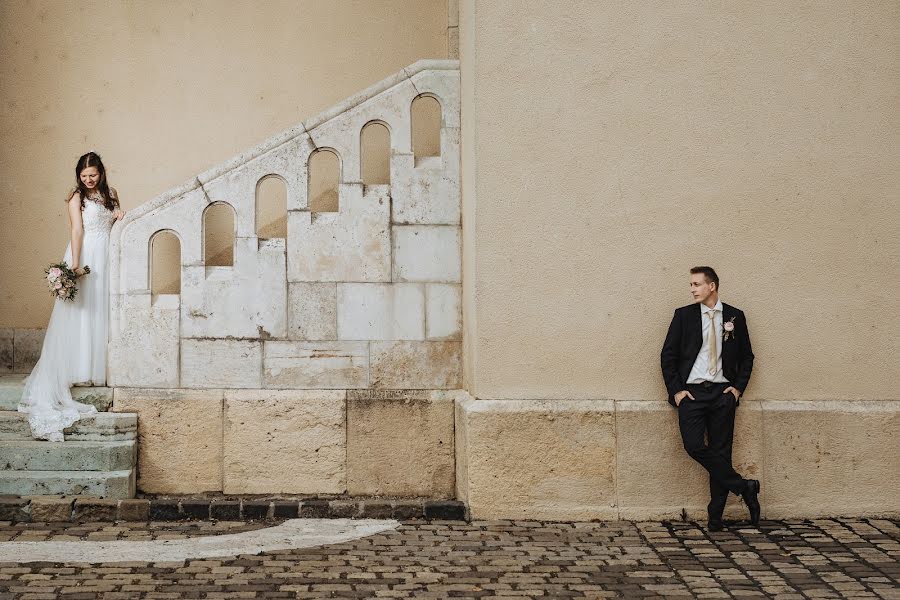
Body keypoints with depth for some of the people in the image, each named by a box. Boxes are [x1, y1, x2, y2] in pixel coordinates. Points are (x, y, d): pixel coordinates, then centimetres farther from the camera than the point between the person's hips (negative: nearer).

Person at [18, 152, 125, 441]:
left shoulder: (110, 194, 14)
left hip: (106, 257, 5)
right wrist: (75, 263, -21)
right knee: (79, 313, -6)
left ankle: (99, 367, 8)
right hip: (85, 255, -5)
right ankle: (77, 370, -5)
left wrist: (120, 216, 0)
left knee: (102, 312, 4)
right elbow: (77, 230, -11)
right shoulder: (76, 197, -1)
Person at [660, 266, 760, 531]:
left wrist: (738, 387, 3)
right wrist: (676, 390, -3)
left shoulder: (735, 317, 8)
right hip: (691, 392, 0)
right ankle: (744, 487, -4)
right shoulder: (684, 315, 5)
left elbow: (746, 356, 15)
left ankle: (715, 516, 4)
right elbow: (668, 355, 5)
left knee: (721, 451, -2)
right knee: (694, 445, -18)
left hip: (723, 392, 1)